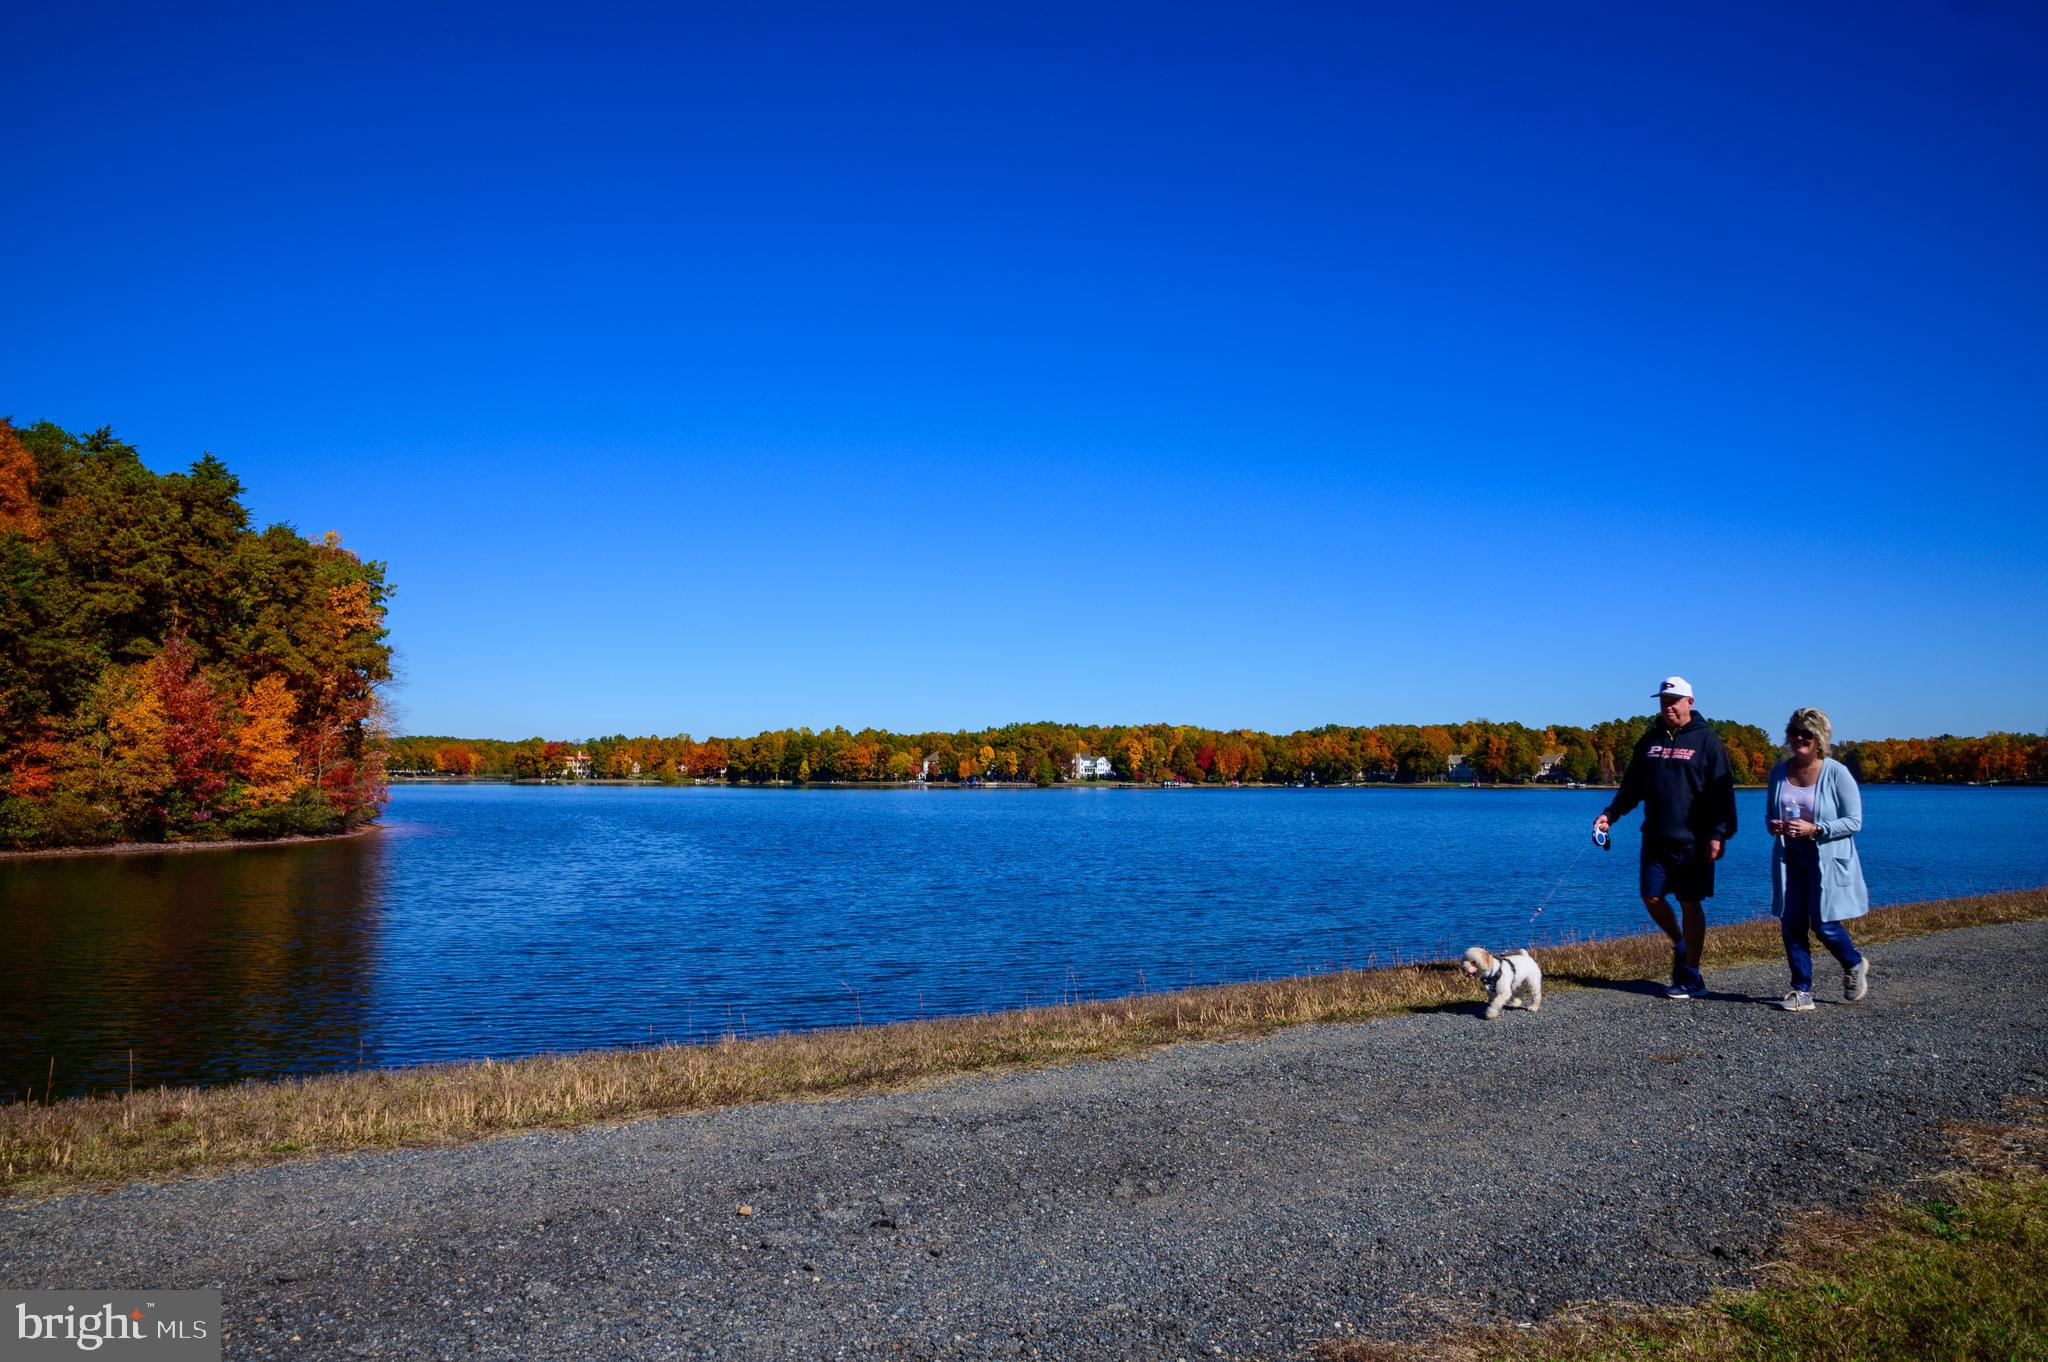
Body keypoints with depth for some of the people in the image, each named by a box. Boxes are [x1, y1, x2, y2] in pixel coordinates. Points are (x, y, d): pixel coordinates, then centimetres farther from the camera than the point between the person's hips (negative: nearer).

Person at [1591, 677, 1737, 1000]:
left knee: (1690, 904, 1)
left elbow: (1723, 792, -7)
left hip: (1693, 841, -4)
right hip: (1656, 838, 5)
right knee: (1652, 898, 3)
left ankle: (1690, 978, 9)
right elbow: (1632, 786, 16)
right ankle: (1680, 945, 30)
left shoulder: (1707, 740, -3)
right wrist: (1610, 813, 3)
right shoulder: (1650, 738, 10)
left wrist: (1719, 834, -15)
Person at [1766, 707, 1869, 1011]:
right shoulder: (1779, 772, 5)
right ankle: (1802, 992, 10)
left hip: (1827, 860, -4)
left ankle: (1854, 966, 29)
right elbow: (1770, 813, 16)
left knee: (1824, 925, -3)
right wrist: (1773, 826, -8)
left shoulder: (1836, 773, -9)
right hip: (1790, 859, 4)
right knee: (1792, 924, 1)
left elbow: (1854, 821, -10)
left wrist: (1814, 829, -22)